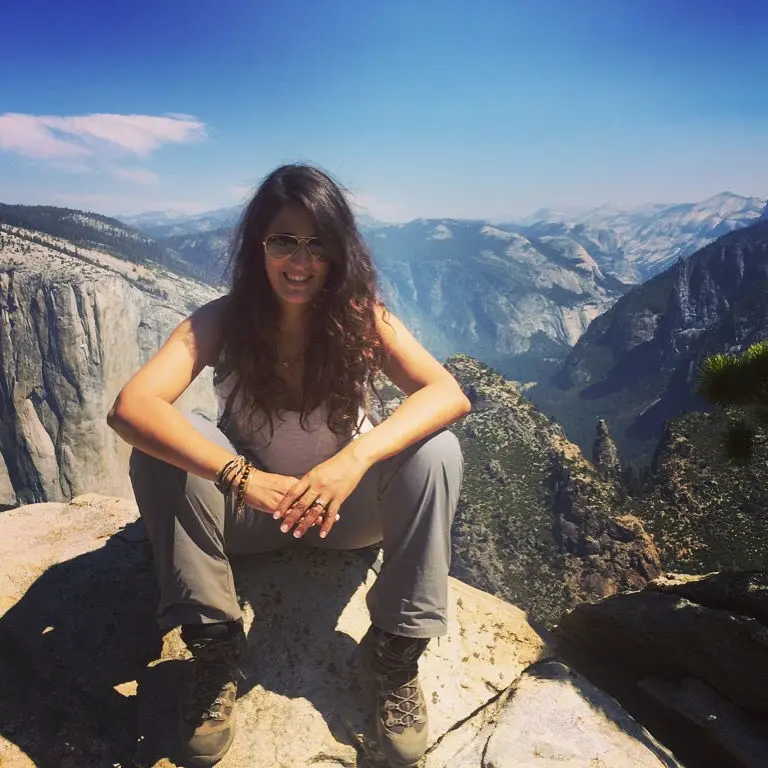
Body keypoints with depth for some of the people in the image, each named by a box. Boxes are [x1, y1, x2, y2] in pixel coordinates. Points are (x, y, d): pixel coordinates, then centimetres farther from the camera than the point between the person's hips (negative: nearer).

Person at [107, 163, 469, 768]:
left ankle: (396, 650, -13)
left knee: (435, 448, -28)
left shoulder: (362, 316, -16)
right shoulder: (222, 321, -17)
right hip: (249, 512, 0)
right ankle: (214, 645, -14)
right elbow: (131, 406, -32)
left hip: (350, 512, 0)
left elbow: (450, 395, -29)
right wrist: (243, 478, -46)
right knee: (160, 445, -26)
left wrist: (355, 457, -46)